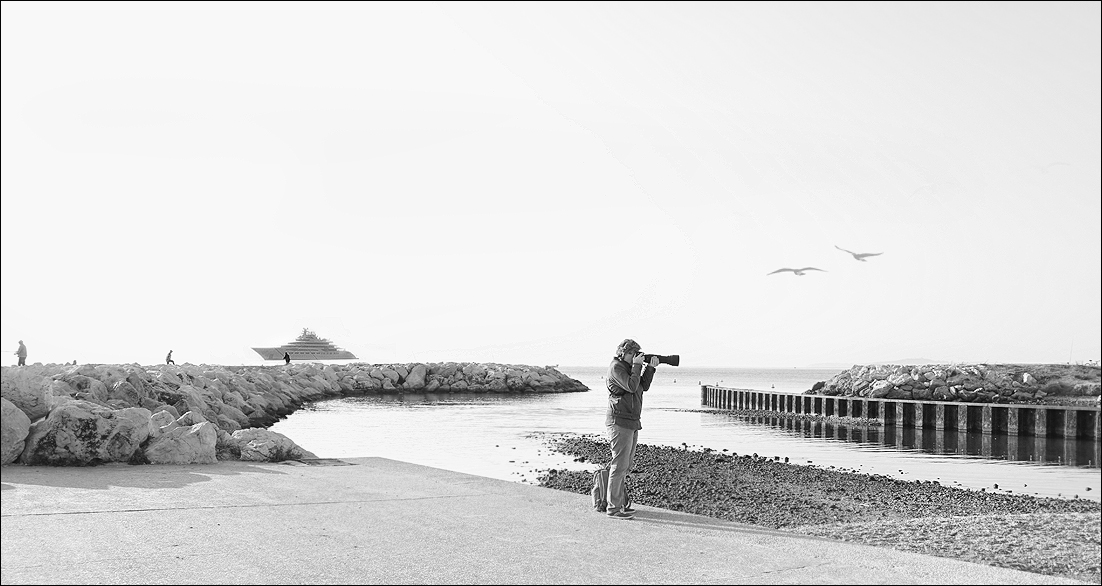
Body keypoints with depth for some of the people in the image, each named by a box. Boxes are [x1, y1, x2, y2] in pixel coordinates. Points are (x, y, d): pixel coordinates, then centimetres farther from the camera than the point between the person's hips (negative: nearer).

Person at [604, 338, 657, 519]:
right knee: (620, 465, -9)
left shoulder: (630, 366, 17)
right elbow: (631, 386, -21)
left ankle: (622, 503, 18)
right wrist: (637, 366, -13)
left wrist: (650, 367, 4)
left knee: (626, 465, 12)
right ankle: (613, 508, -5)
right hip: (619, 421, -10)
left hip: (632, 422, 10)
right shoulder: (616, 367, -11)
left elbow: (644, 386, 14)